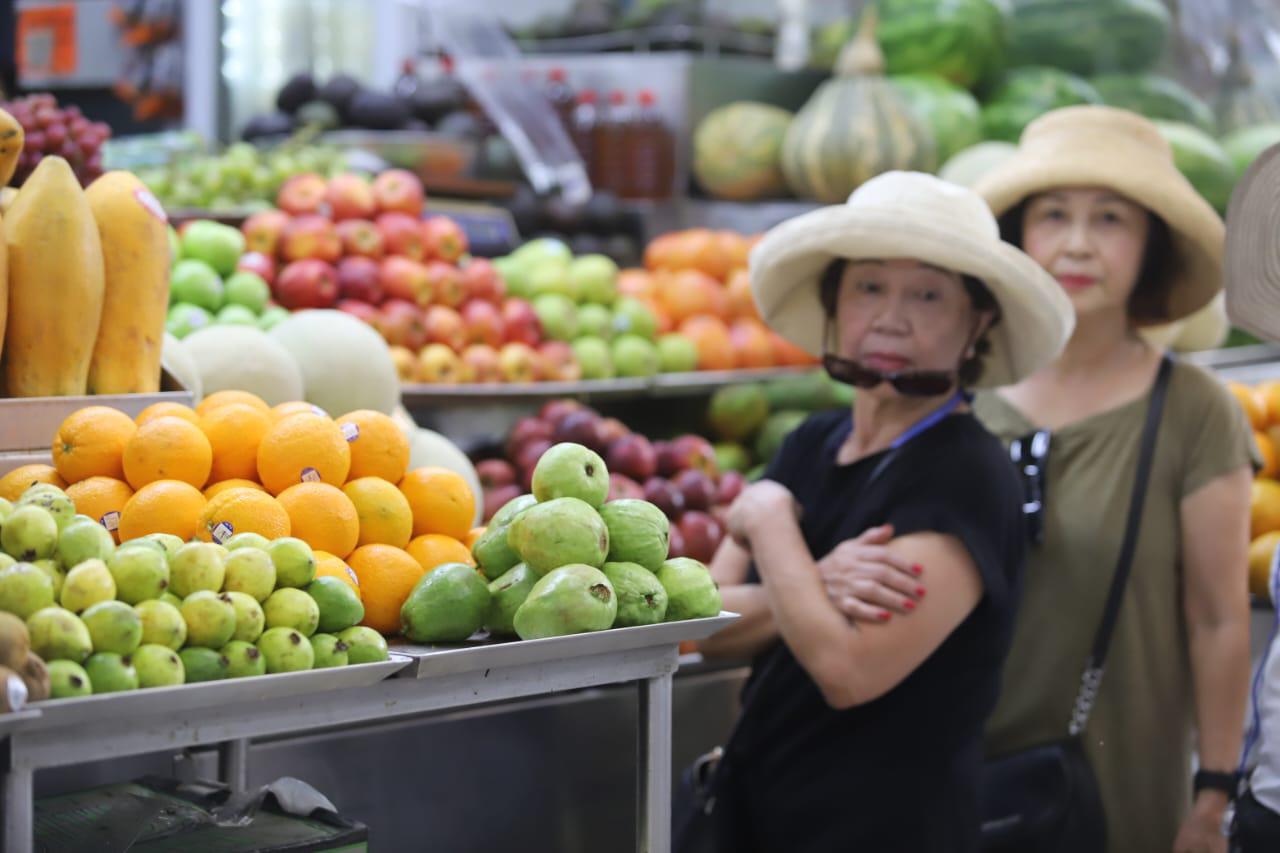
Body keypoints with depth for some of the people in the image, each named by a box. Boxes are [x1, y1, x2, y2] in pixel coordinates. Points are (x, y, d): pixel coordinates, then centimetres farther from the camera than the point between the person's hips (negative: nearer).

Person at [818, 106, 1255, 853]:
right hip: (962, 784, 3)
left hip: (1125, 788, -2)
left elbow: (1218, 622, -5)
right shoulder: (966, 399, 0)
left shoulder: (1193, 412, -7)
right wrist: (842, 573, -20)